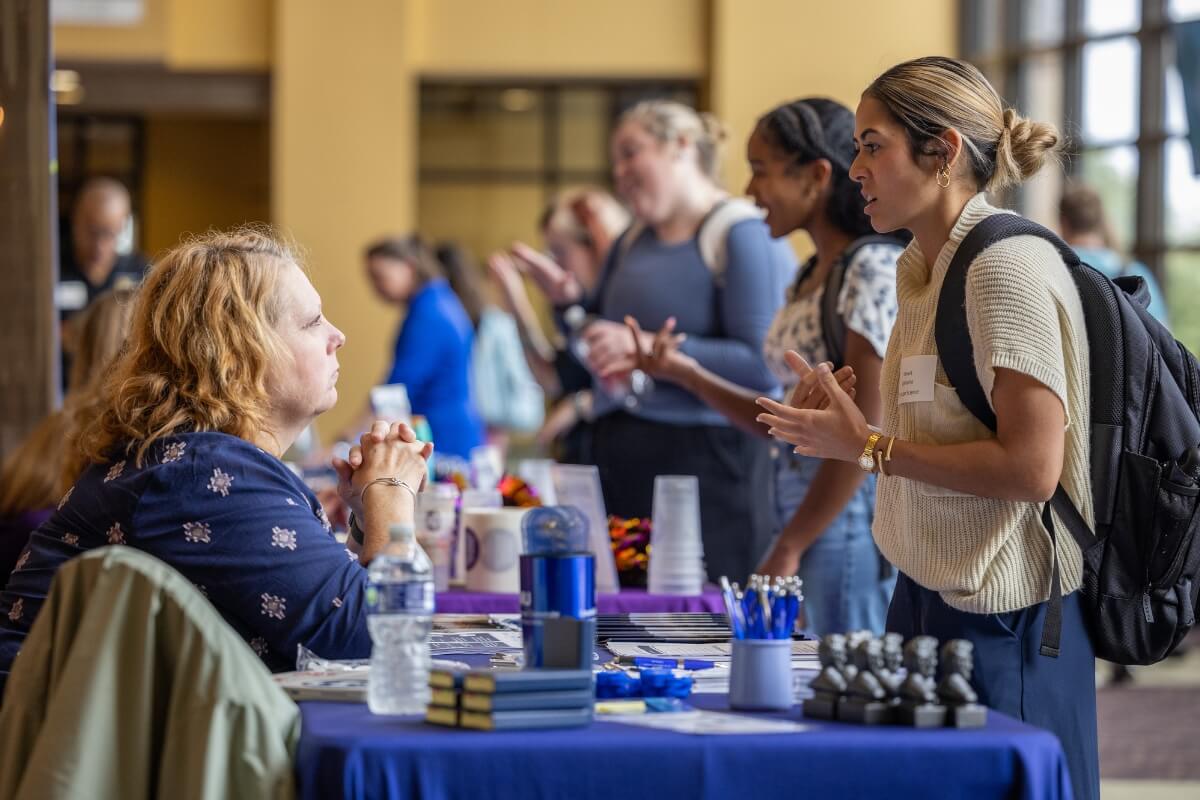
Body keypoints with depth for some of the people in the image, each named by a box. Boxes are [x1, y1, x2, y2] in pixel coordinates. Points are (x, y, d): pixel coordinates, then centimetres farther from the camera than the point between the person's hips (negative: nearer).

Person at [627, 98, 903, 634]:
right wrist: (688, 376, 6)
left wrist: (788, 549, -14)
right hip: (803, 510, 9)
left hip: (846, 520, -9)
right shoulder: (812, 276, 14)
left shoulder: (873, 269, -13)